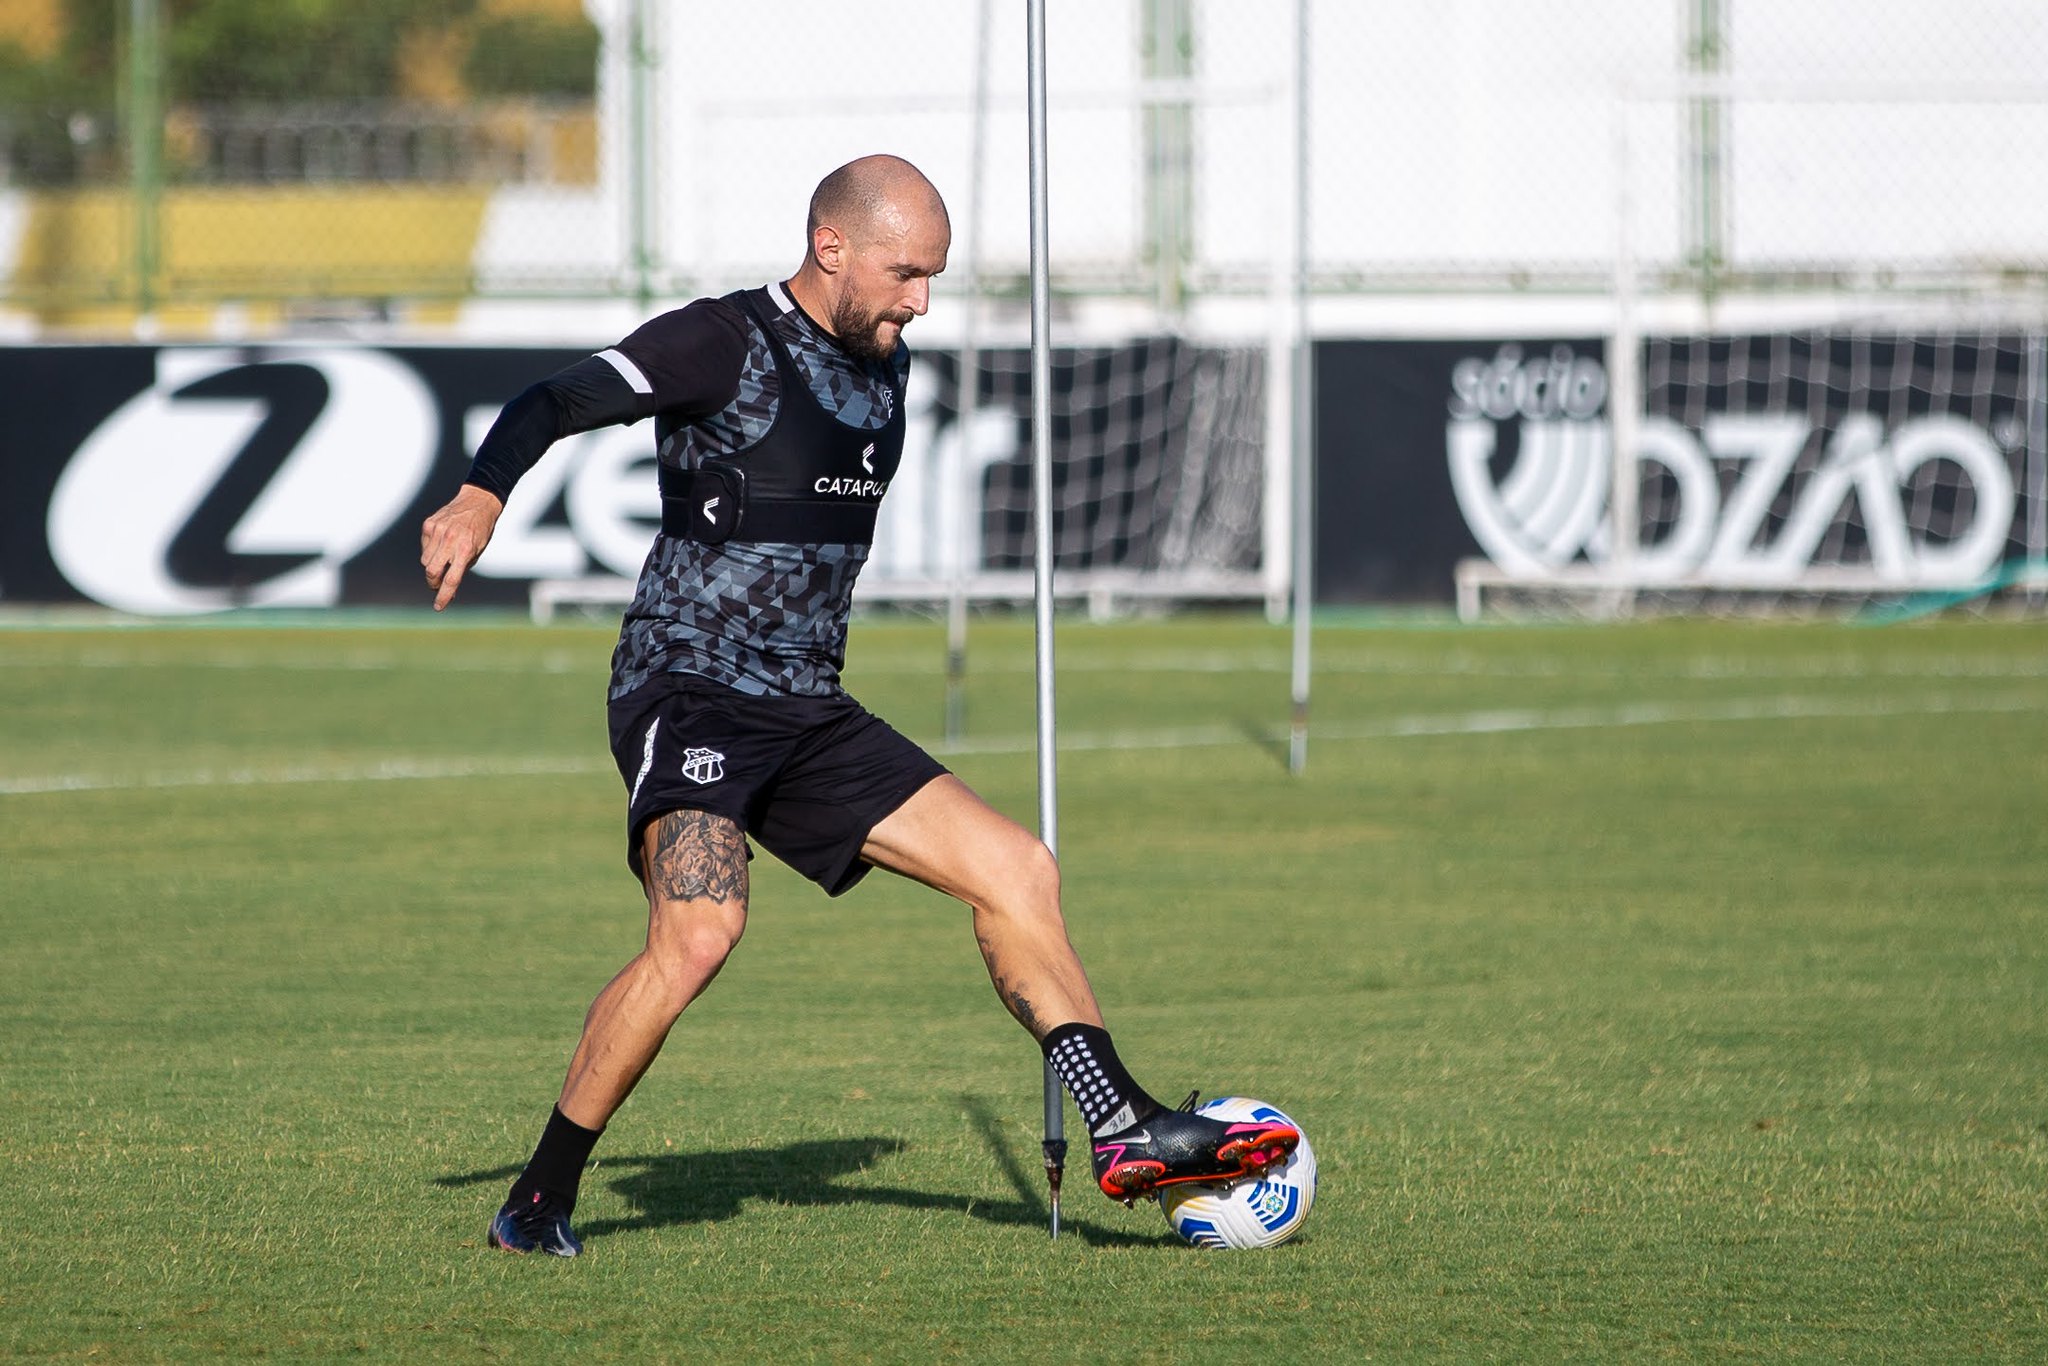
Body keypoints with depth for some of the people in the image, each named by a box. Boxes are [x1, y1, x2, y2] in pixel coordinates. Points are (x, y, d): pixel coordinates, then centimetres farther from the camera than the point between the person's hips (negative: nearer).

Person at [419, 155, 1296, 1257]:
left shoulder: (884, 369, 14)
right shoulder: (724, 345, -10)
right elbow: (556, 402, -20)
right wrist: (479, 500, -37)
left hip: (810, 714, 8)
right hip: (687, 697, -8)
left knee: (1015, 868, 1)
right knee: (698, 931, -28)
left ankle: (1127, 1135, 4)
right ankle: (537, 1205, -17)